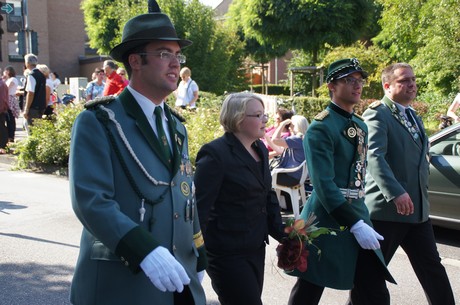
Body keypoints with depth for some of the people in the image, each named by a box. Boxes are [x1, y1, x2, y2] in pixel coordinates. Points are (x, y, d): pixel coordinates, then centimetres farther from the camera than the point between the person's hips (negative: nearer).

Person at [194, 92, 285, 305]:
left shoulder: (260, 149, 8)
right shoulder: (215, 153, -16)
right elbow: (199, 208, -19)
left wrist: (282, 234, 7)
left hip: (256, 248, 8)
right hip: (227, 254, -8)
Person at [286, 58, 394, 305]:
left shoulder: (361, 125, 13)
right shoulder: (321, 127, -13)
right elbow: (324, 185, -20)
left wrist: (361, 218, 19)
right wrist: (356, 224, -23)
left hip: (358, 216, 8)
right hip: (327, 220, -7)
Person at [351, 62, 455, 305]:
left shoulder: (413, 116, 17)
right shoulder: (377, 113, -10)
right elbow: (374, 156, -25)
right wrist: (396, 193, -34)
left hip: (418, 209, 8)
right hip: (387, 209, -8)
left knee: (432, 268, 13)